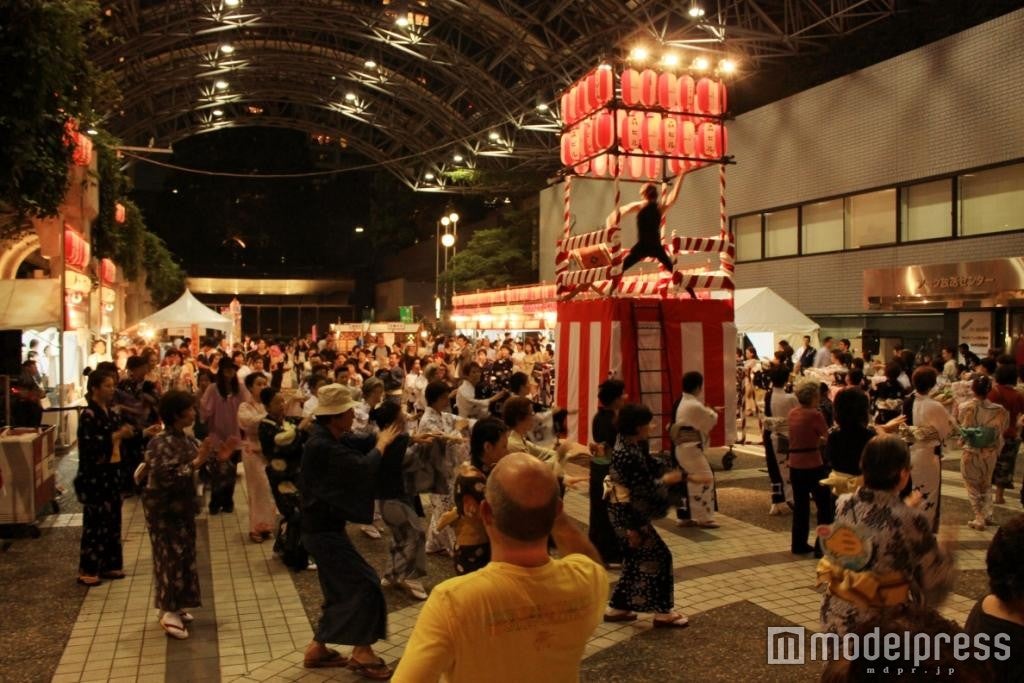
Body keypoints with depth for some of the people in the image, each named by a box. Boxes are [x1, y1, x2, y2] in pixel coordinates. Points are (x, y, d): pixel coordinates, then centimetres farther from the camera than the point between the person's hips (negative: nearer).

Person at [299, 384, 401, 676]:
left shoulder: (326, 440, 8)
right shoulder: (322, 446, -27)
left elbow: (356, 447, 11)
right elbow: (362, 467, -28)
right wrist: (382, 444, -11)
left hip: (324, 527, 11)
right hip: (324, 531, -11)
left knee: (341, 590, 18)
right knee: (365, 583, -6)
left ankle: (317, 648, 28)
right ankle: (362, 653, 4)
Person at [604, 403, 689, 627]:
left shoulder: (634, 446, 4)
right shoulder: (626, 454, -27)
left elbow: (651, 466, 12)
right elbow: (641, 489, -24)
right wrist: (666, 480, -11)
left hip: (631, 513, 10)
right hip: (628, 514, -10)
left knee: (635, 560, 18)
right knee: (659, 556, 0)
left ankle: (618, 607, 27)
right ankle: (664, 612, 13)